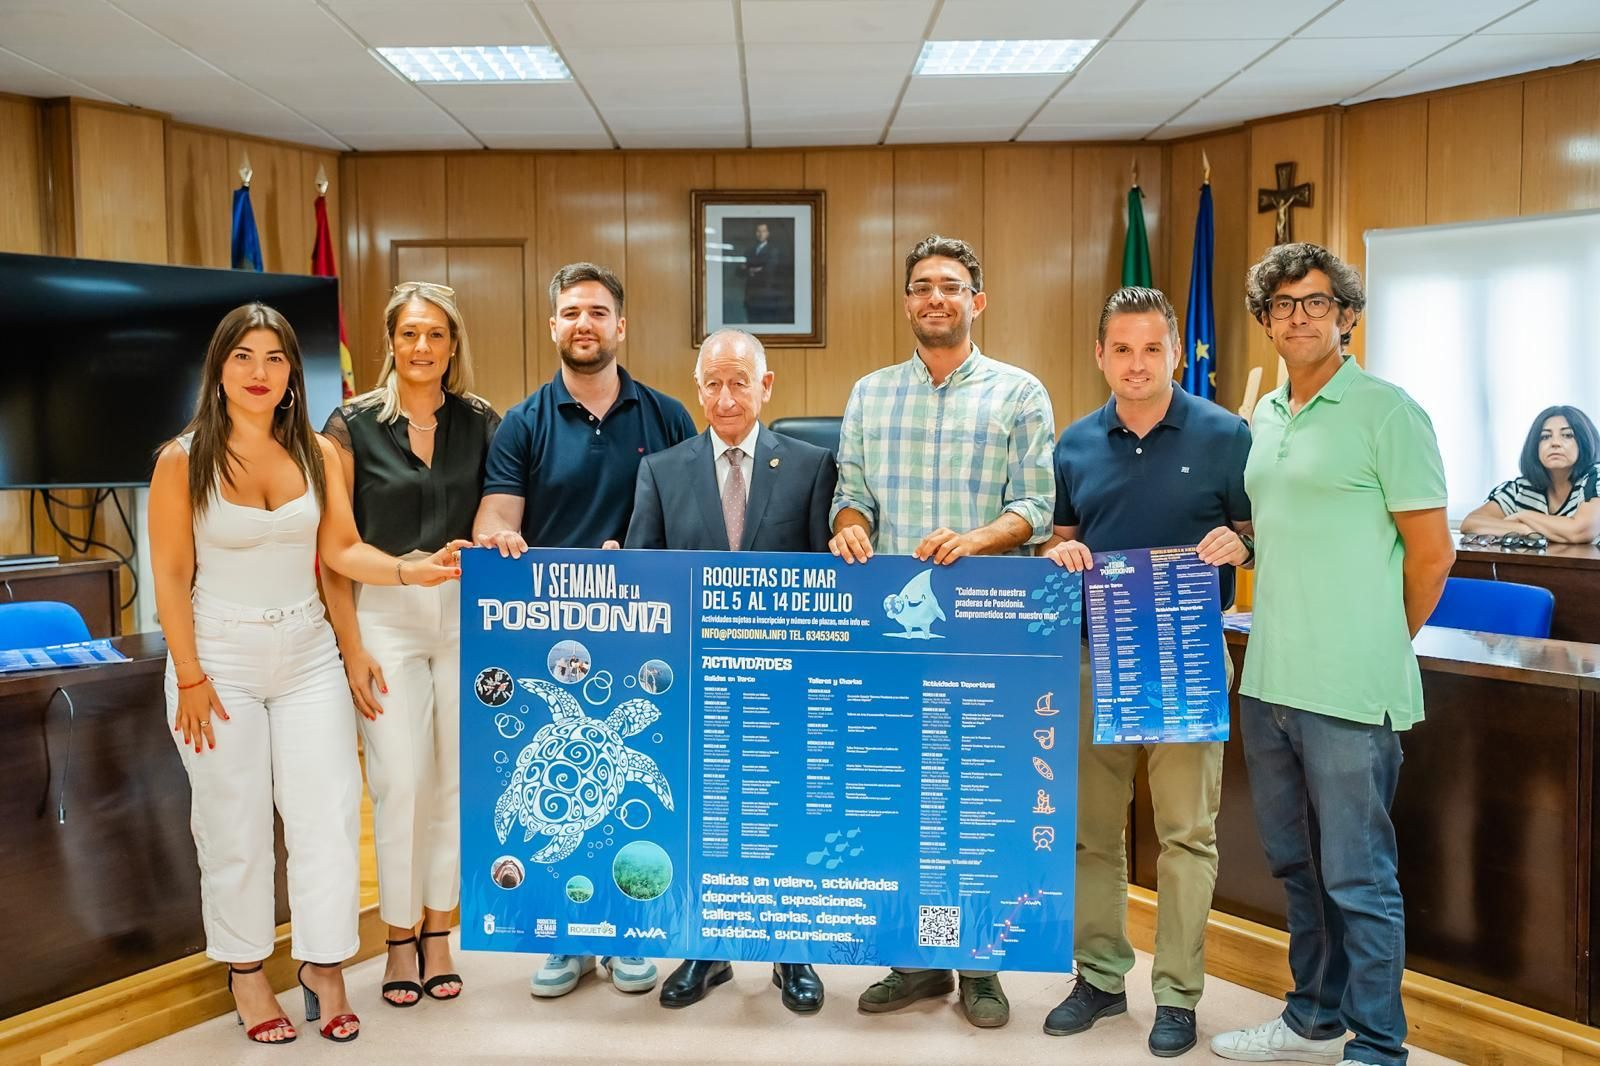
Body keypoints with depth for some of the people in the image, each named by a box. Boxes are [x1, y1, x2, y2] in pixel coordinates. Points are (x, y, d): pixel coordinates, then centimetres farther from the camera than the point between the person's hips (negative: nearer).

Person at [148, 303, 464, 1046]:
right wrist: (191, 678, -9)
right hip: (220, 661, -3)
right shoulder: (183, 460, -7)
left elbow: (341, 550, -1)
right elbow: (171, 577, -7)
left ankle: (324, 966, 20)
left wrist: (416, 571, -16)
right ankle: (246, 974, 26)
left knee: (329, 813, 3)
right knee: (236, 827, 8)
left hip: (308, 656, 3)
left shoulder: (316, 453, 1)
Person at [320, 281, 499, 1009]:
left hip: (465, 613, 2)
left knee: (454, 778, 7)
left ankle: (436, 934, 24)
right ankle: (400, 939, 17)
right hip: (384, 615, -2)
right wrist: (351, 646, -7)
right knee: (398, 781, -2)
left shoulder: (480, 423, 5)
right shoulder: (353, 425, -1)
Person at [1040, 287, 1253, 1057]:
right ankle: (1100, 976, 25)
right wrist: (1060, 553, -5)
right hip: (1093, 654, 3)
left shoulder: (1224, 434, -1)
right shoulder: (1076, 444, 8)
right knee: (1091, 825, 10)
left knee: (1187, 831, 2)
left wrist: (1238, 544, -19)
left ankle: (1178, 993, 17)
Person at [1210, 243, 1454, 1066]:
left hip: (1347, 691, -7)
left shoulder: (1385, 412, -8)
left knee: (1358, 877, 3)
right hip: (1268, 683, 7)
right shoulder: (1266, 415, 12)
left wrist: (1376, 652, 2)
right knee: (1297, 866, 19)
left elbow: (1432, 552, -7)